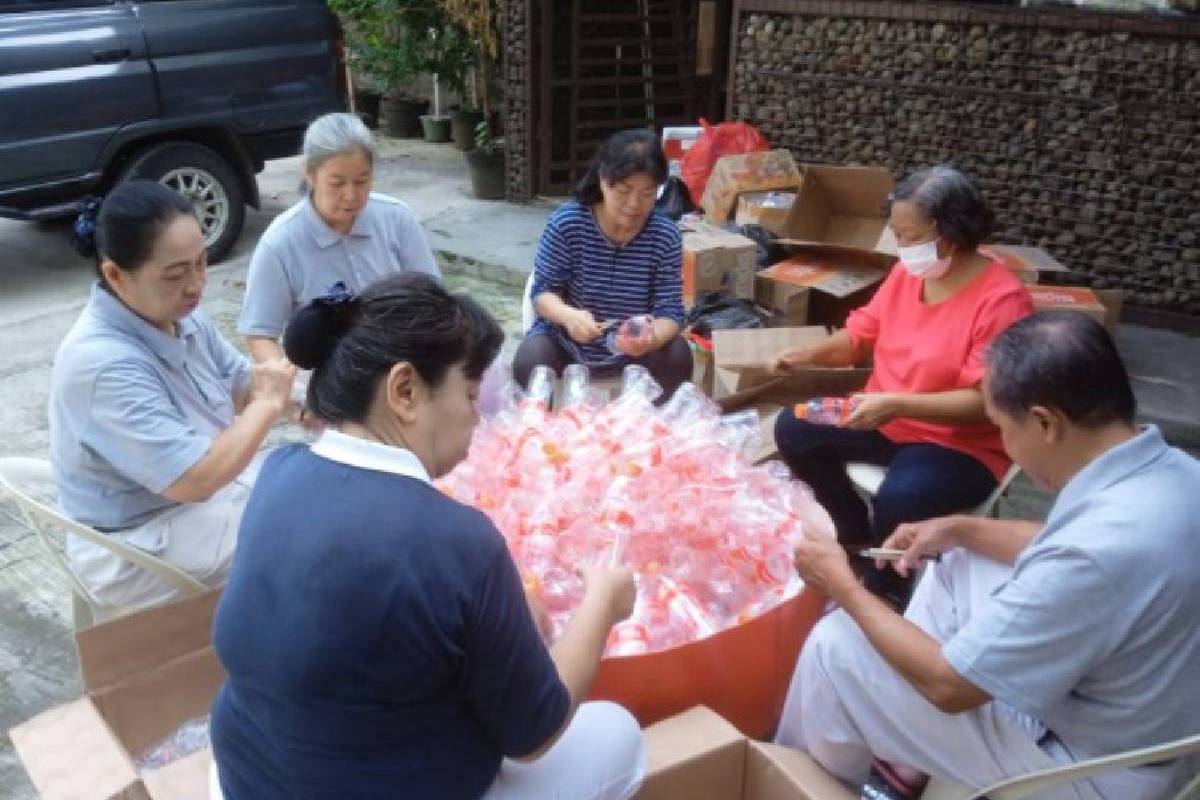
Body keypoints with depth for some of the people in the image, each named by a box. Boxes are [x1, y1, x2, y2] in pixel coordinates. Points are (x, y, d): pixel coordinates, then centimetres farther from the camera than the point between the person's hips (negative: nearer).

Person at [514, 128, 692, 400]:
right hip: (566, 342, -1)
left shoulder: (666, 236, -13)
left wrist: (653, 338, -39)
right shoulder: (566, 223, -16)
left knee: (677, 357, -24)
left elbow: (670, 310, -14)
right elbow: (543, 291, -12)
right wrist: (568, 315, -36)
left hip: (633, 349, 1)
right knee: (528, 362, -29)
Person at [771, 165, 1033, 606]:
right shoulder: (908, 271, 1)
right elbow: (861, 334, 11)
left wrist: (896, 403, -33)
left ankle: (884, 588, -2)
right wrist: (810, 353, -9)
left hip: (962, 443, -7)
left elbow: (986, 402, -25)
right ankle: (855, 533, 13)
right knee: (792, 429, -5)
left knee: (899, 499, -35)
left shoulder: (1002, 299, -21)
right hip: (885, 419, 8)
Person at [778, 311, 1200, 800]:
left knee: (836, 645, -3)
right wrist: (963, 530, 9)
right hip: (1140, 714, 8)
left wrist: (844, 587, -11)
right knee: (955, 566, 19)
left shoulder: (1094, 555, -37)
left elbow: (949, 685, -24)